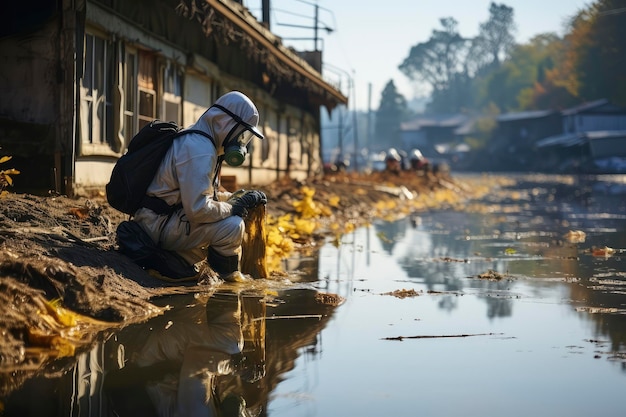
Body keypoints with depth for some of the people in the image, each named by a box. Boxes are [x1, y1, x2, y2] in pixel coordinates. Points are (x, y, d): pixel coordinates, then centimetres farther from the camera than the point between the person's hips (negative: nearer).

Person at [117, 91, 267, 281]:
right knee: (233, 226, -22)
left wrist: (239, 197, 9)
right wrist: (234, 207, -13)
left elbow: (204, 194, 23)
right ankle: (230, 278, 1)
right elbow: (198, 208, -27)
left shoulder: (198, 141, 14)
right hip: (160, 225, -11)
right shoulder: (199, 150, -20)